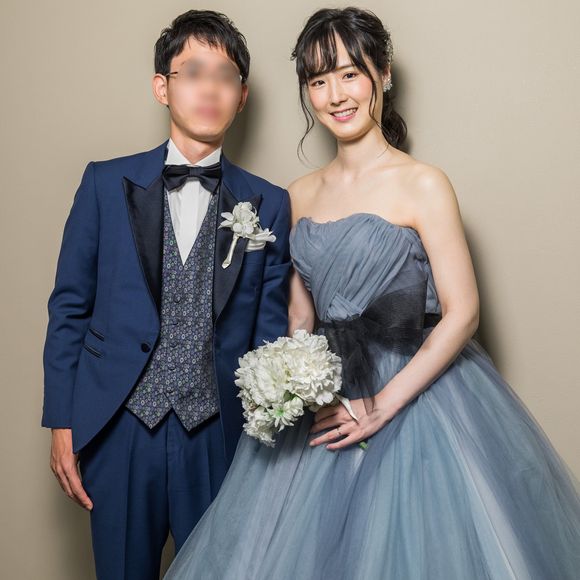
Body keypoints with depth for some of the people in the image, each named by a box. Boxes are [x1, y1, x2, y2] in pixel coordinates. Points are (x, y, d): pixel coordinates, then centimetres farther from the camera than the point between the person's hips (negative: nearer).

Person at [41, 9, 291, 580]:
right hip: (119, 430, 0)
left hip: (220, 436, 0)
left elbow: (270, 331, 3)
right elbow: (68, 308, 2)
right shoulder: (106, 184, 0)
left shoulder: (269, 205, 1)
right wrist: (61, 425, 0)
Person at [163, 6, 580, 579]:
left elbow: (461, 313, -13)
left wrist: (383, 404, -15)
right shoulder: (301, 195, 6)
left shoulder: (422, 185, -10)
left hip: (415, 388, -4)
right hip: (324, 396, 5)